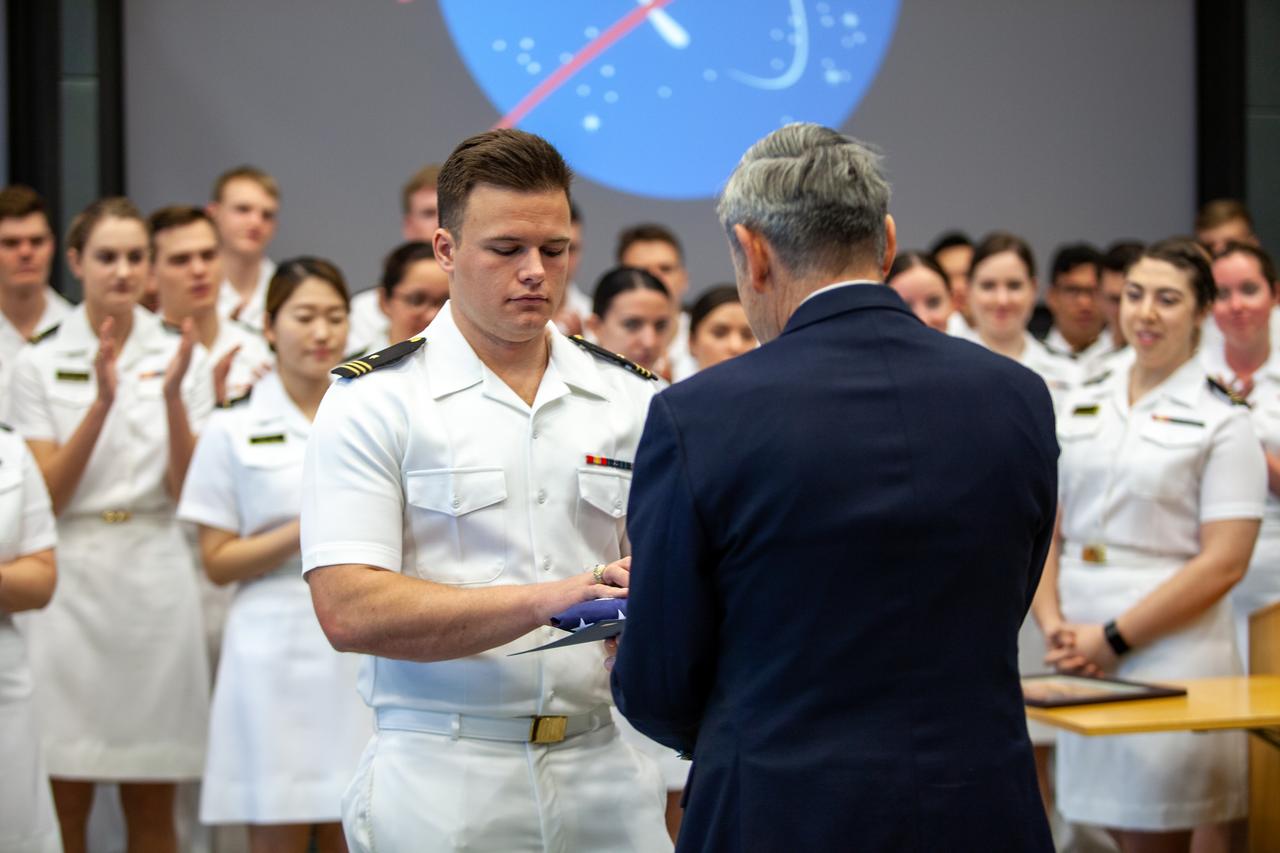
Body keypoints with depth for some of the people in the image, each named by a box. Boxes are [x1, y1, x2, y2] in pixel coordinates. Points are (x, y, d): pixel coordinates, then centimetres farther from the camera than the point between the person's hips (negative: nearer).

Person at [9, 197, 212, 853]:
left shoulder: (176, 356, 6)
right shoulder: (40, 366, 3)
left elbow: (188, 487, 0)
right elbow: (47, 495, -5)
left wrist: (172, 393, -14)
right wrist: (102, 400, -16)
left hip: (157, 575, 2)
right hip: (72, 582, -1)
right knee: (65, 799, -1)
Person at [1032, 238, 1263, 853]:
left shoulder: (1221, 421, -1)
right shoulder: (1082, 409, 14)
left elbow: (1223, 561, -9)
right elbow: (1047, 530, 12)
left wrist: (1114, 637, -12)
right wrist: (1053, 624, -6)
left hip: (1170, 651, -4)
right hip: (1078, 659, 4)